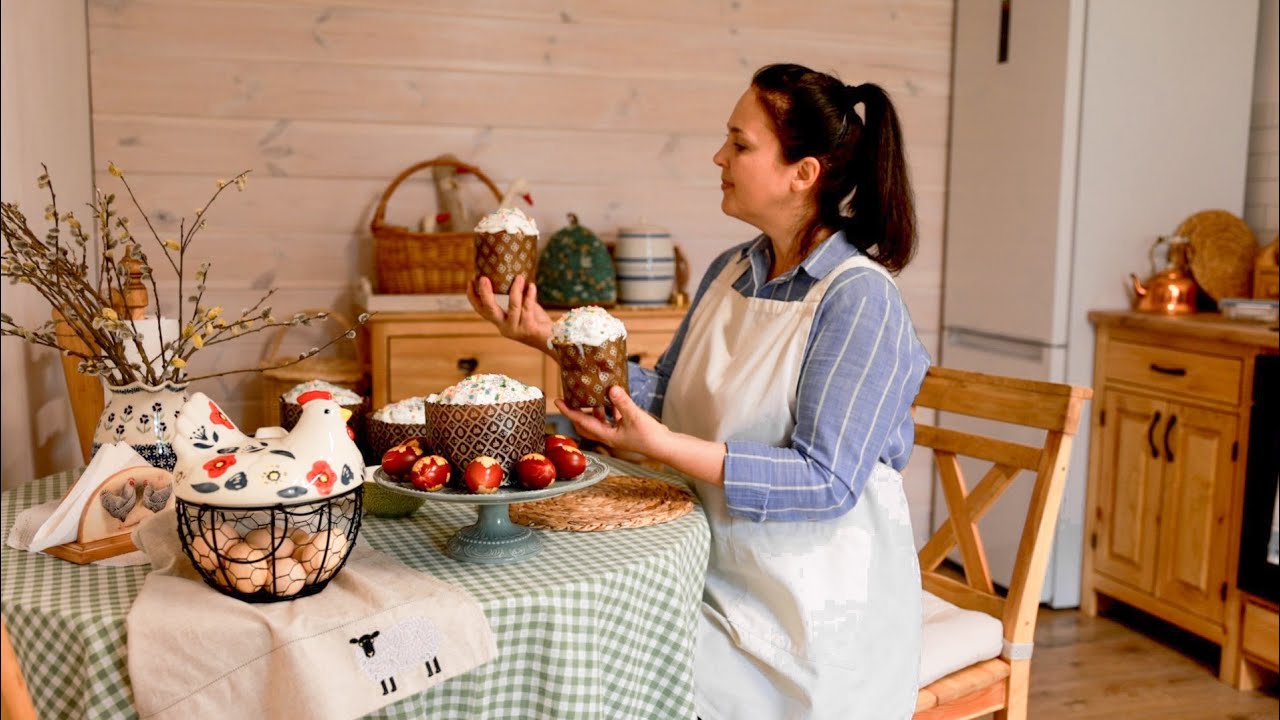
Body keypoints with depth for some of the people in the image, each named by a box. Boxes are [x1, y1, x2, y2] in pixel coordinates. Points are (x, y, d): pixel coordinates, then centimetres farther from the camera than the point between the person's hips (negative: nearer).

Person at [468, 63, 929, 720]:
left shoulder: (860, 299, -17)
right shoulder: (729, 273, 6)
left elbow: (826, 483, -21)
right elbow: (664, 399, 8)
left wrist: (664, 447, -29)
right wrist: (552, 339, -3)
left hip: (813, 605, -6)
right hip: (720, 576, 6)